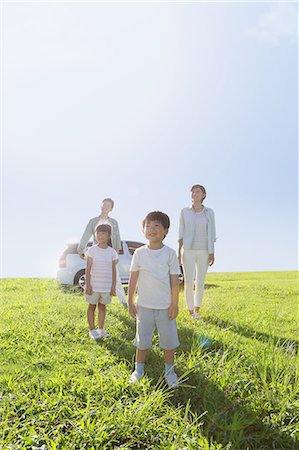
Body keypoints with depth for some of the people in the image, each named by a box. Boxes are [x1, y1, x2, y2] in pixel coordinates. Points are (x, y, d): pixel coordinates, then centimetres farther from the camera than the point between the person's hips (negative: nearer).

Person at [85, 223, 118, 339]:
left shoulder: (112, 252, 1)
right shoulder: (92, 250, -5)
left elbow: (113, 270, 5)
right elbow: (88, 269, -4)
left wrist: (113, 286, 2)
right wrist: (88, 285, -9)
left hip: (107, 286, 2)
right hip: (94, 285, -2)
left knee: (102, 306, 14)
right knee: (92, 306, 9)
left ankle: (101, 328, 27)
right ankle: (92, 330, 20)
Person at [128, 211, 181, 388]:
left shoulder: (170, 253, -5)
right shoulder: (139, 253, 0)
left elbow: (175, 280, -3)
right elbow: (133, 278, 4)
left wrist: (175, 304, -5)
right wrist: (130, 302, 3)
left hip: (165, 306, -1)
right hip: (144, 305, 1)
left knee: (169, 340, 10)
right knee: (142, 339, 12)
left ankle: (170, 371, 29)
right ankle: (139, 369, 30)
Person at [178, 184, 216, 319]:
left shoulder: (209, 212, 2)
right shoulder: (185, 211, 1)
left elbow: (211, 233, 0)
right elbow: (181, 233, 2)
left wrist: (212, 252, -6)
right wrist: (179, 252, -3)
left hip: (203, 252, 1)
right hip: (188, 251, -1)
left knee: (200, 283, 6)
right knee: (188, 283, -5)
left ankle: (197, 310, 27)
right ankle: (191, 312, 13)